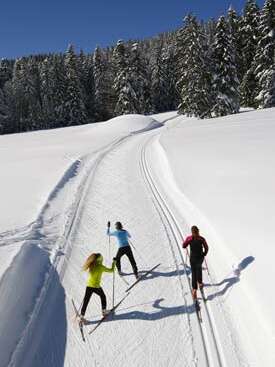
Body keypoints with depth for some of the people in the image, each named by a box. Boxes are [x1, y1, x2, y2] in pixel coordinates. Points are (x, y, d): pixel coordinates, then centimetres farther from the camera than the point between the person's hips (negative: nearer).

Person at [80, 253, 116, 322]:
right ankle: (104, 311, 30)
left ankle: (82, 316, 10)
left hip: (89, 286, 4)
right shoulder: (101, 267, -14)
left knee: (86, 301, 10)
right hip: (96, 286, -4)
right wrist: (114, 262, 6)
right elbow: (111, 270, -6)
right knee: (103, 296, 22)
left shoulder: (91, 266, 1)